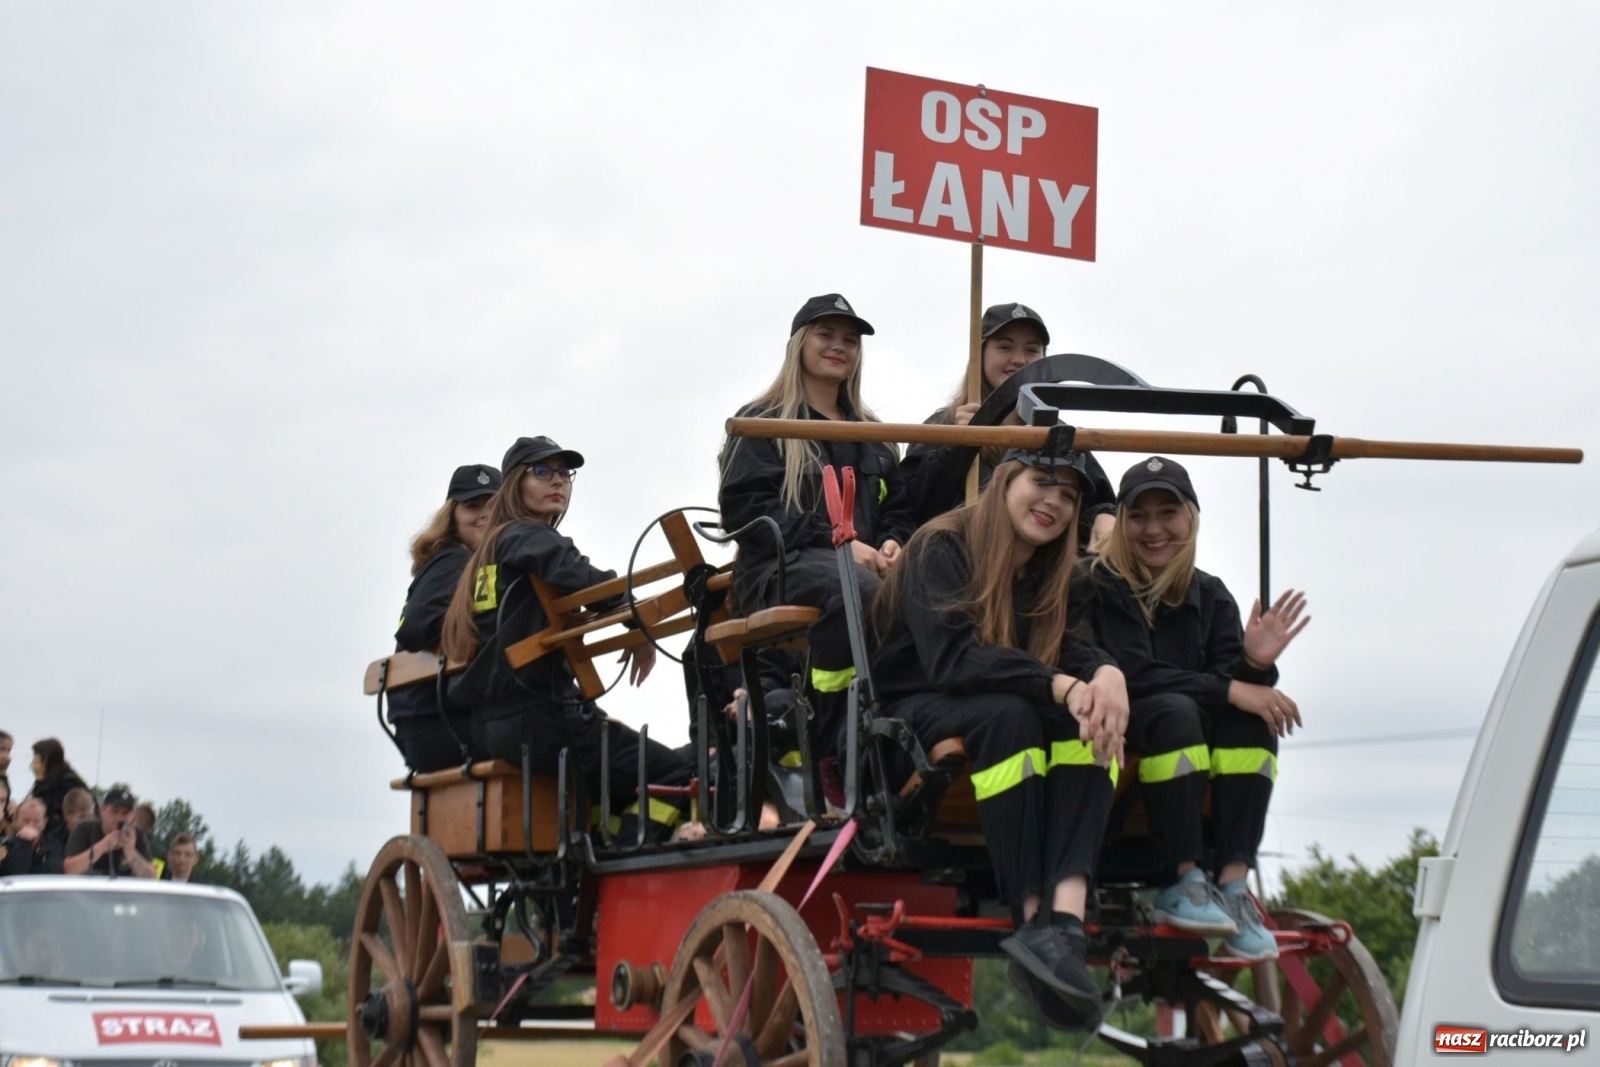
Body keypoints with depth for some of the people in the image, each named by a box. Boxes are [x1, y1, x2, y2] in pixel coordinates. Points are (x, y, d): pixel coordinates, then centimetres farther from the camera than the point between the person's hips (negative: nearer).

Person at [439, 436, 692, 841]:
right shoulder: (526, 536, -1)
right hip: (536, 716, -10)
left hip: (491, 724, 10)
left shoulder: (488, 552, 25)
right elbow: (572, 573, -24)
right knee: (671, 774, -15)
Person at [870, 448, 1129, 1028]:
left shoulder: (1051, 571, 11)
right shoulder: (941, 548, -11)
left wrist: (1106, 672, -30)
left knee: (1091, 720, -24)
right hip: (910, 713, -6)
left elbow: (1071, 649, -5)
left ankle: (1066, 919, -42)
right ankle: (1033, 922, -39)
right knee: (1007, 714, -36)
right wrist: (1059, 685, -36)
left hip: (1004, 713, 6)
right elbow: (950, 659, -26)